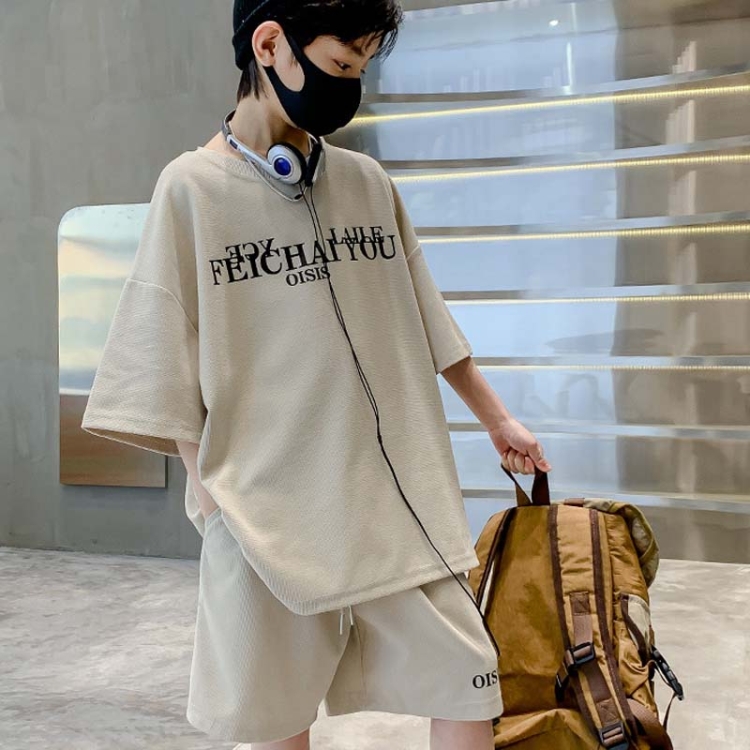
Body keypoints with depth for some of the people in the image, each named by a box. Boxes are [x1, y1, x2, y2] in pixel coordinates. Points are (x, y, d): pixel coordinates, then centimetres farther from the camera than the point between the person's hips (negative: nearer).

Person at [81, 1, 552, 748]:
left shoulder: (368, 183, 6)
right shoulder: (193, 186, -6)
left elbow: (425, 321, 14)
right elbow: (170, 364, -4)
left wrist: (496, 418, 18)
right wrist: (210, 492, -7)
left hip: (397, 496, 4)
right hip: (266, 505, -3)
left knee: (467, 687, 6)